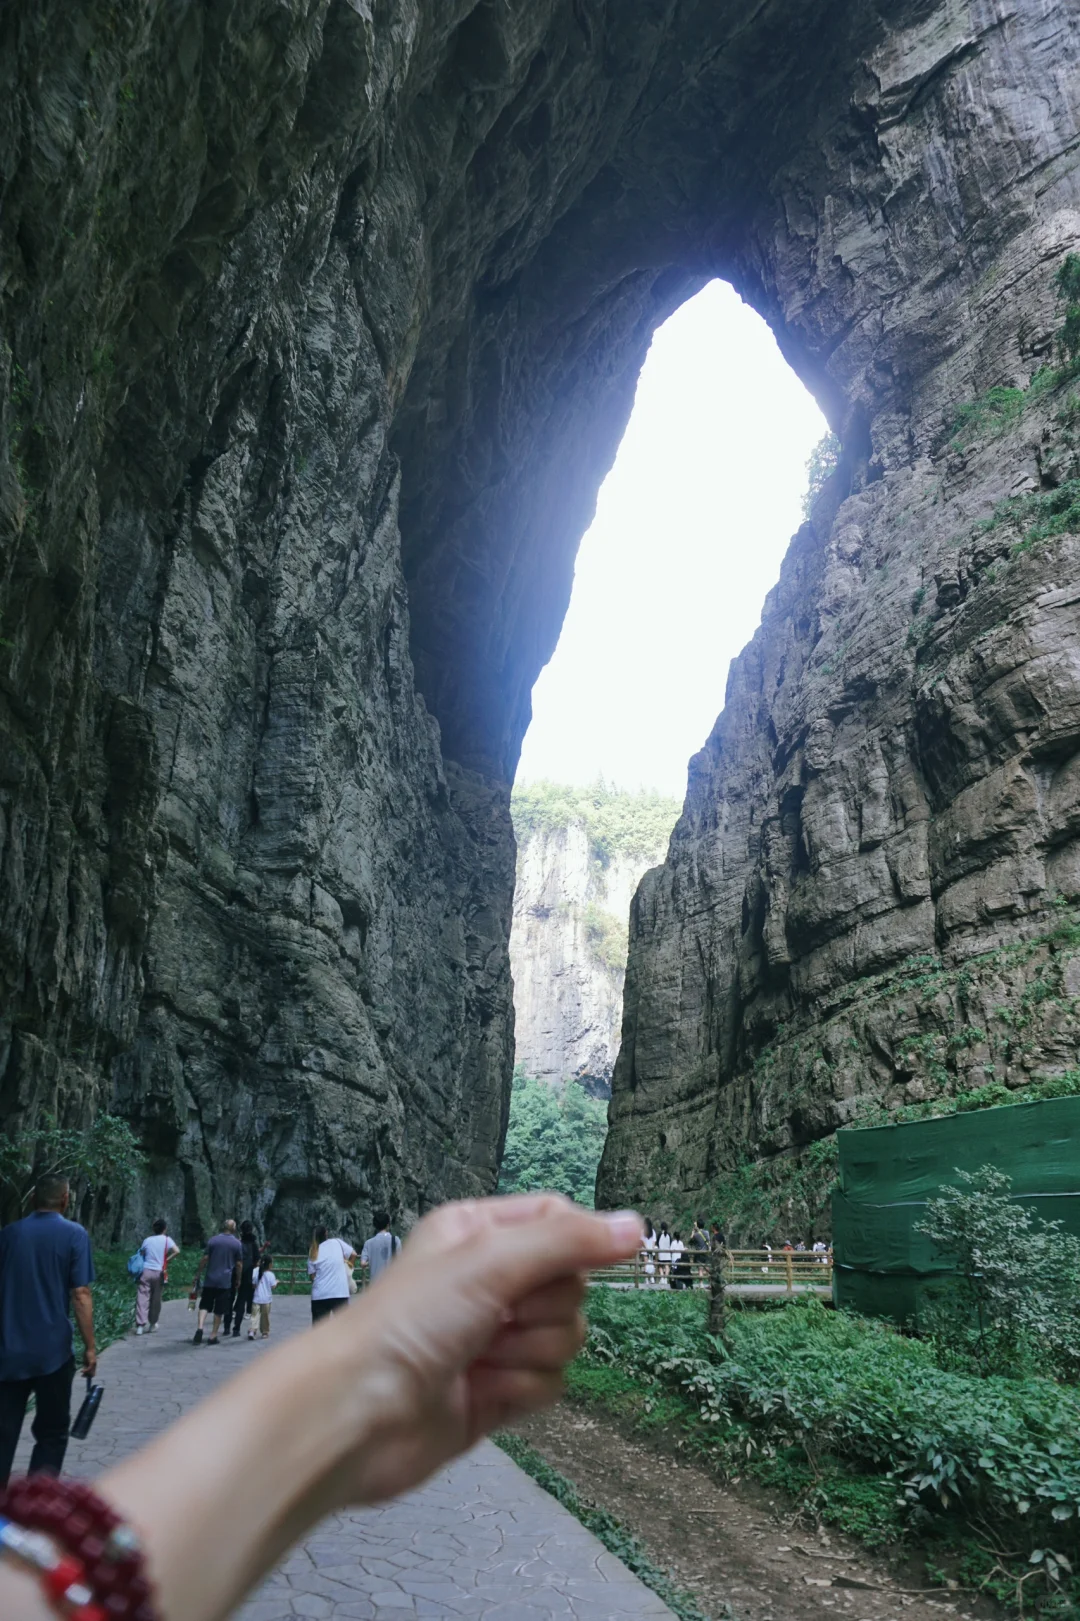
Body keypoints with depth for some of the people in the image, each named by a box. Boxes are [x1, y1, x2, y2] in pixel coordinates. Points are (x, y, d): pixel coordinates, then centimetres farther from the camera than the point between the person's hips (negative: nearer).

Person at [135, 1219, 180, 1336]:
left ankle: (140, 1325, -10)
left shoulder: (147, 1240, 5)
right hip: (159, 1272, -1)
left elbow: (140, 1254, 9)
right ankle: (152, 1324, 20)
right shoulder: (166, 1239, -1)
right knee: (156, 1299, 12)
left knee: (142, 1298, -1)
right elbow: (177, 1251, -12)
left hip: (146, 1271, 1)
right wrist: (167, 1258, 1)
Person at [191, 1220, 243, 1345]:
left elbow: (205, 1259, -1)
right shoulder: (236, 1243, 0)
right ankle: (213, 1336, 9)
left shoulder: (212, 1240, 2)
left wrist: (198, 1275, 7)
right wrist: (238, 1279, 12)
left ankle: (200, 1328, -13)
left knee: (204, 1305, 9)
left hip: (210, 1279, 1)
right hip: (225, 1280, -1)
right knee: (219, 1309, 7)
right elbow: (239, 1264, 1)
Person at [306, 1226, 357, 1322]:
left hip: (319, 1295, 2)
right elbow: (353, 1254, 3)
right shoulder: (337, 1242, 3)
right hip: (339, 1292, -2)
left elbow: (312, 1276, 2)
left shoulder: (313, 1253, 8)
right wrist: (348, 1264, 20)